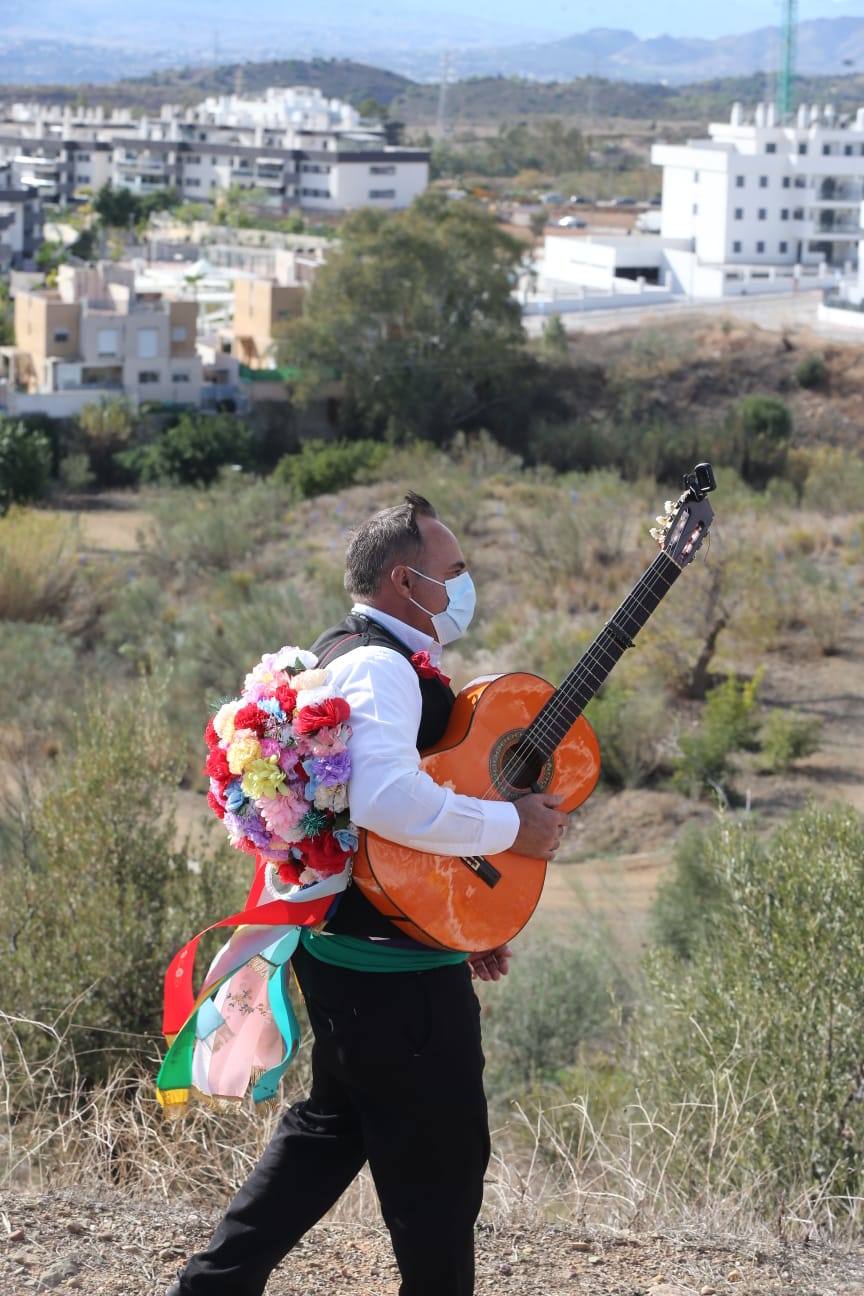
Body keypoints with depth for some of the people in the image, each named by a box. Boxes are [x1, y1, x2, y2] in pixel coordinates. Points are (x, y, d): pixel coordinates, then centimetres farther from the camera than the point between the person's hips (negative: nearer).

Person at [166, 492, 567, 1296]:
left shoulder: (343, 654, 15)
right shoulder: (382, 668, -20)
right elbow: (389, 800, -38)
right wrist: (510, 828, -25)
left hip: (344, 949, 11)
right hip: (396, 969, -11)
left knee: (331, 1130, 22)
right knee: (441, 1159, 3)